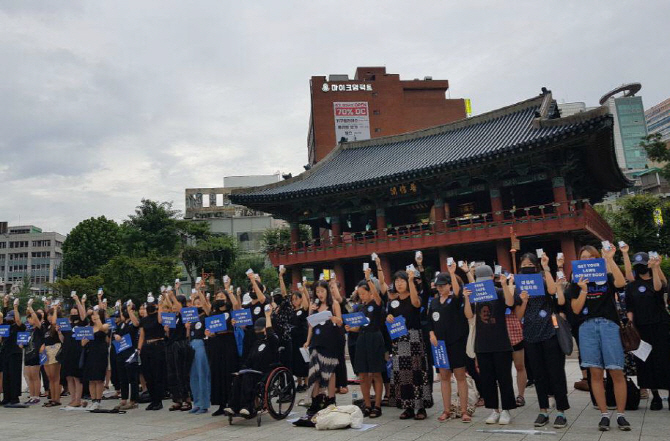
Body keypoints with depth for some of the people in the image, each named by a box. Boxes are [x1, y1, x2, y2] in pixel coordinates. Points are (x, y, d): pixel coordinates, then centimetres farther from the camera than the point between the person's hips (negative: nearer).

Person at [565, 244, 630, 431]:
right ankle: (604, 414, 11)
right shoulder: (577, 283, 11)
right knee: (596, 373, 2)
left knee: (616, 372, -3)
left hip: (608, 325, -2)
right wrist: (583, 290, -10)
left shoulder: (607, 277, 7)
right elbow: (576, 309, 3)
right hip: (588, 327, 2)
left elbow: (621, 282, -17)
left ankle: (621, 414, 9)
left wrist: (610, 259, -17)